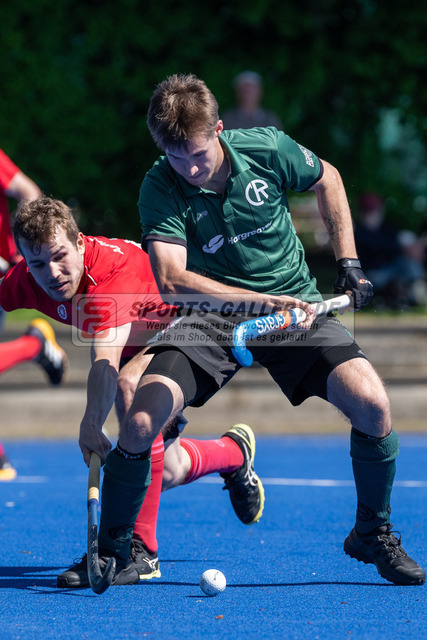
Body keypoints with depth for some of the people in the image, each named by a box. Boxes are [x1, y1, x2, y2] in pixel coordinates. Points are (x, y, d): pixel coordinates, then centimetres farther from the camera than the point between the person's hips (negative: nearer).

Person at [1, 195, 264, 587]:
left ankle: (141, 548, -35)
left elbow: (106, 360, -56)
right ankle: (234, 452, 45)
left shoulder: (111, 271, -43)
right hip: (136, 343, 8)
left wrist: (91, 424, -68)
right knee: (163, 474, 8)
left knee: (131, 387, -39)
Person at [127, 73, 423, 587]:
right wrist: (263, 302, -40)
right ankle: (110, 550, 2)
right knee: (140, 424, -23)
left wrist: (348, 262, 6)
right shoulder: (160, 188, -16)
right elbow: (171, 279, -29)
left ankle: (372, 534, 6)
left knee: (372, 405, -20)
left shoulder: (268, 149, -12)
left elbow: (327, 178, 11)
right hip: (211, 314, -1)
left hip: (294, 305, 1)